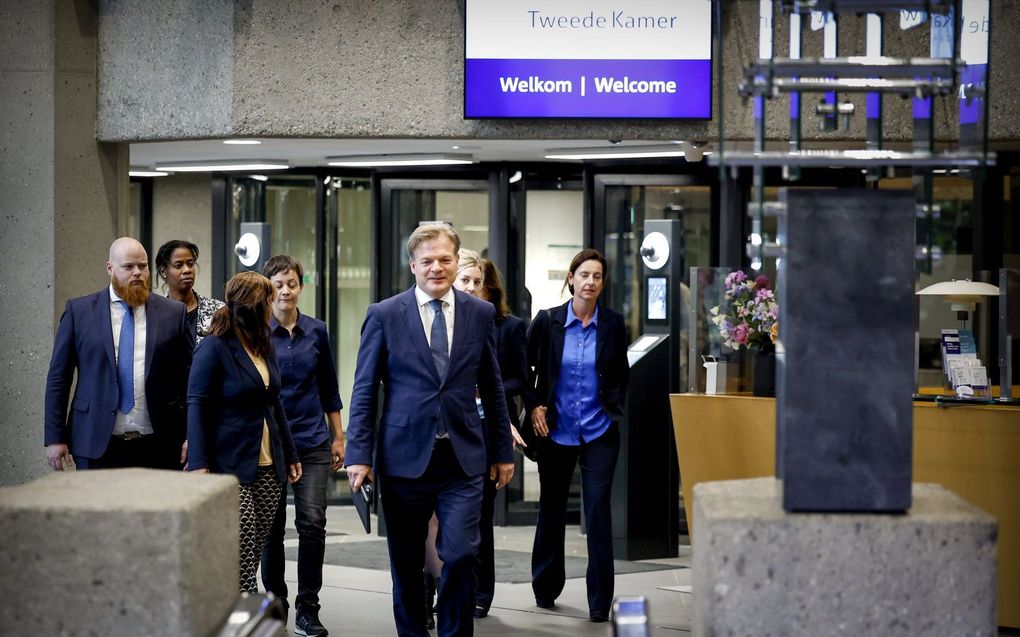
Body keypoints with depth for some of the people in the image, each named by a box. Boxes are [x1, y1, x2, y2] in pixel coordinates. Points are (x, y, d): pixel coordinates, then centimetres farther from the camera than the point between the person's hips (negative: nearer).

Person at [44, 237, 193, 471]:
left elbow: (187, 376, 7)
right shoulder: (78, 311, 4)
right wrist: (54, 438, -1)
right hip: (96, 445, -1)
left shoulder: (172, 313, 6)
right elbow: (58, 377, 4)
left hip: (158, 446, 1)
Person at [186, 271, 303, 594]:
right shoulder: (214, 348, -7)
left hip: (268, 469, 7)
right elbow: (197, 407, -11)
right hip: (231, 467, -7)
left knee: (254, 555, 6)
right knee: (239, 554, -12)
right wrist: (199, 464, -18)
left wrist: (290, 455, 22)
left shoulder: (264, 347, 16)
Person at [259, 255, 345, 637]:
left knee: (312, 522, -9)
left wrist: (338, 437, 11)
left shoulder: (317, 332, 6)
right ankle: (275, 602, 21)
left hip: (312, 439, 2)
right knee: (272, 526, 5)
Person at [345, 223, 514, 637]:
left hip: (463, 459, 1)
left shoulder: (480, 314, 5)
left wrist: (503, 451, 13)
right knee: (406, 564, 8)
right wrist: (359, 455, -6)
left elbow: (492, 388, 12)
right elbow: (365, 390, -1)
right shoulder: (384, 315, -1)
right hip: (404, 458, -1)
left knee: (461, 555, -9)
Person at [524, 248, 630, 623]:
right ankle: (545, 588, 30)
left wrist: (615, 407, -1)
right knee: (551, 508, 13)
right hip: (555, 431, 1)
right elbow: (525, 368, 7)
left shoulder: (612, 325, 0)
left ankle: (600, 601, -7)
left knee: (598, 508, -10)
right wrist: (534, 406, -4)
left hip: (599, 432, -1)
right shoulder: (547, 321, -3)